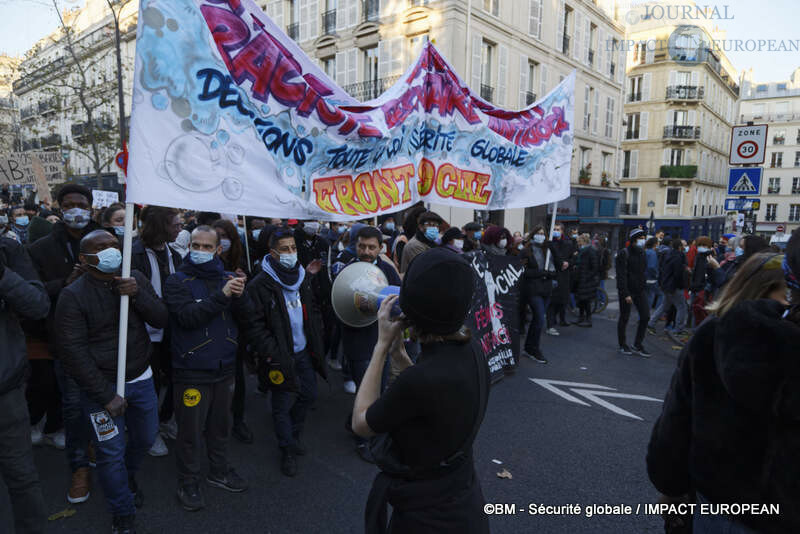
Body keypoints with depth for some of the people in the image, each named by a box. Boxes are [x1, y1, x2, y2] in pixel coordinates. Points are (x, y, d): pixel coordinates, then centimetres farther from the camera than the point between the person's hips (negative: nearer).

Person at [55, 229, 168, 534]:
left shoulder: (136, 280, -2)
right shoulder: (73, 296, -14)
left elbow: (161, 320, -6)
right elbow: (74, 352, -16)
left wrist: (137, 294, -25)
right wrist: (106, 395, -17)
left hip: (141, 379, 4)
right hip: (101, 386, -4)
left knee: (145, 438, 19)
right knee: (111, 453, 4)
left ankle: (129, 475, 52)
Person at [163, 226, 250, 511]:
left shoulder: (227, 278, 5)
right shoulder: (177, 281, -7)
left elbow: (243, 318, 0)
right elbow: (188, 316, -23)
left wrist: (239, 296, -19)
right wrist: (221, 296, -30)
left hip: (225, 367, 4)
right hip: (192, 370, -4)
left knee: (221, 424, 19)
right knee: (191, 429, 7)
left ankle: (219, 471, 38)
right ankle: (188, 482, 26)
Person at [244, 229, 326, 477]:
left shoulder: (302, 277, 6)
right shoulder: (260, 285, -15)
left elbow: (313, 310, 16)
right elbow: (254, 325, -16)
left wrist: (316, 339, 8)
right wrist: (271, 354, -19)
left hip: (304, 351, 6)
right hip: (280, 356, -6)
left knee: (309, 394, 17)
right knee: (282, 405, 6)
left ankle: (293, 433, 43)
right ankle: (288, 451, 26)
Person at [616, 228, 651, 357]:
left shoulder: (642, 253, 10)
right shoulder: (624, 253, -14)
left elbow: (642, 272, 17)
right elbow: (621, 276, -18)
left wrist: (643, 286, 10)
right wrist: (626, 294, -23)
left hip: (640, 290, 7)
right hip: (627, 290, -7)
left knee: (645, 316, 2)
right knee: (624, 318, 4)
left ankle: (637, 345, 15)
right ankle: (622, 345, 19)